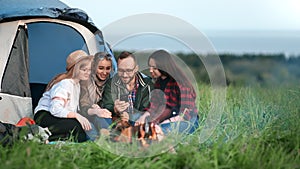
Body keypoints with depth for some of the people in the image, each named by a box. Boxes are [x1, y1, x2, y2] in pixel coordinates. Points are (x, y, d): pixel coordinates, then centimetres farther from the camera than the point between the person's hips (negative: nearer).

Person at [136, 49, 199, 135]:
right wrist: (143, 116, -13)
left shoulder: (180, 83, -18)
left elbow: (185, 113, -20)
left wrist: (165, 122, -28)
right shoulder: (158, 82, 7)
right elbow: (154, 106, 6)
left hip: (188, 120, -7)